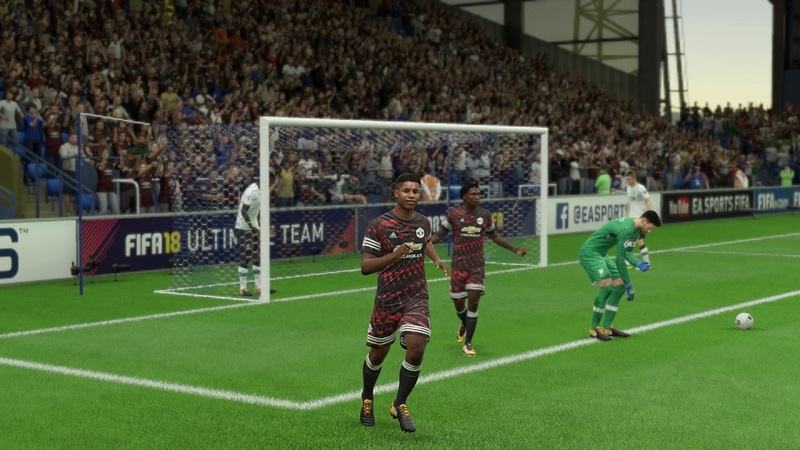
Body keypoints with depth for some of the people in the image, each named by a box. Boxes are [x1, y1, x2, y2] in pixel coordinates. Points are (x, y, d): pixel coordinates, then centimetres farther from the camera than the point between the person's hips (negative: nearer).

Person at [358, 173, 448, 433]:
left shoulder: (423, 222, 5)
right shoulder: (379, 225, -11)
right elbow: (365, 266, -12)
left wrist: (436, 259, 13)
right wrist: (395, 255, -24)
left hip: (416, 299, 2)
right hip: (387, 300, -2)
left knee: (416, 350, -16)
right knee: (378, 354, 12)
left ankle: (400, 405, 5)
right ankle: (367, 399, 40)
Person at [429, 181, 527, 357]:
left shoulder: (485, 214, 5)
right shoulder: (454, 214, -3)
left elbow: (494, 236, 19)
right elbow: (439, 235, 3)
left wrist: (515, 249, 18)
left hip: (477, 265, 1)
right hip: (459, 264, -1)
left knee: (473, 301, -9)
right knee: (458, 302, 6)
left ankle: (467, 344, -2)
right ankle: (464, 325, 42)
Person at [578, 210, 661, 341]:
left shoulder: (637, 230, 5)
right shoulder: (626, 229, -26)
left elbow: (626, 253, 14)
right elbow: (620, 259, -24)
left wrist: (638, 264, -6)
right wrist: (628, 283, -18)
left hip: (602, 255, 10)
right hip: (589, 253, -10)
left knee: (619, 286, 4)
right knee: (607, 287, -22)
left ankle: (605, 327, 8)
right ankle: (594, 329, -11)